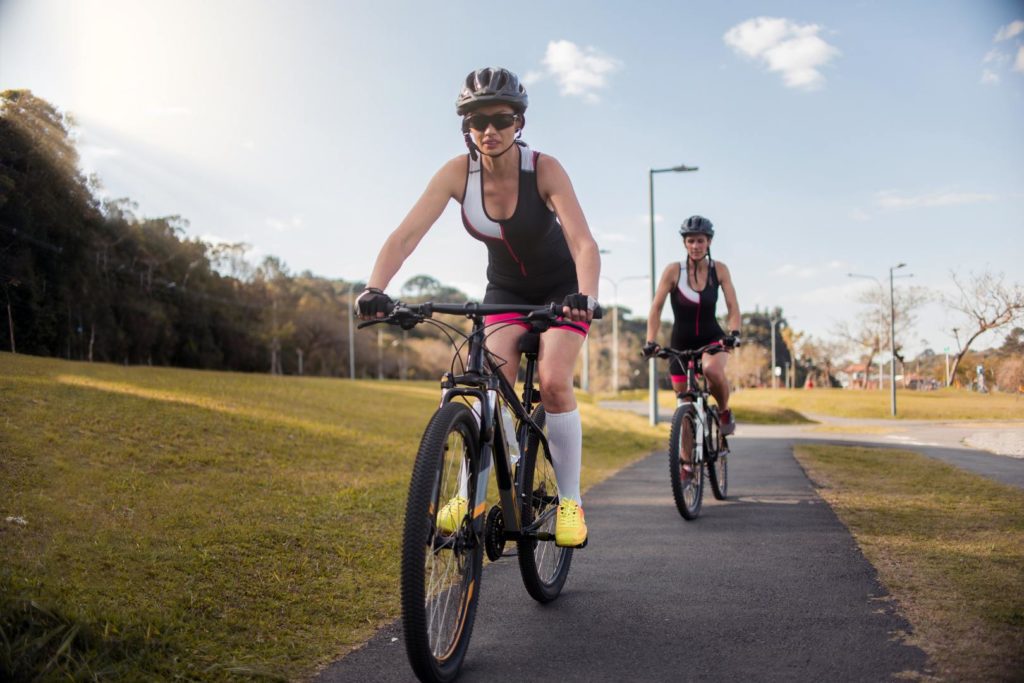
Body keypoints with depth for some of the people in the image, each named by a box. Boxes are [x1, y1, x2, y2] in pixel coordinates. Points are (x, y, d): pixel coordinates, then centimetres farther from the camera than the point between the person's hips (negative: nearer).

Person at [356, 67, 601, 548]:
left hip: (561, 287, -2)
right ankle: (469, 497, -6)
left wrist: (585, 296, -55)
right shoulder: (458, 173, -19)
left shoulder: (544, 169, -26)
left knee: (553, 380, -21)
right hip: (504, 290, 3)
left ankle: (569, 500, -6)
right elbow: (406, 234, -29)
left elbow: (583, 242, -36)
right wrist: (374, 289, -45)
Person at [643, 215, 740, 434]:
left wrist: (734, 332, -29)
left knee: (712, 369, -34)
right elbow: (656, 308, -13)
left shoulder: (719, 270, -6)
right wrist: (650, 341, -24)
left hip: (712, 339, 0)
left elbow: (733, 306, -10)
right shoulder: (674, 271, -10)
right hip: (682, 343, 1)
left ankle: (724, 412, -6)